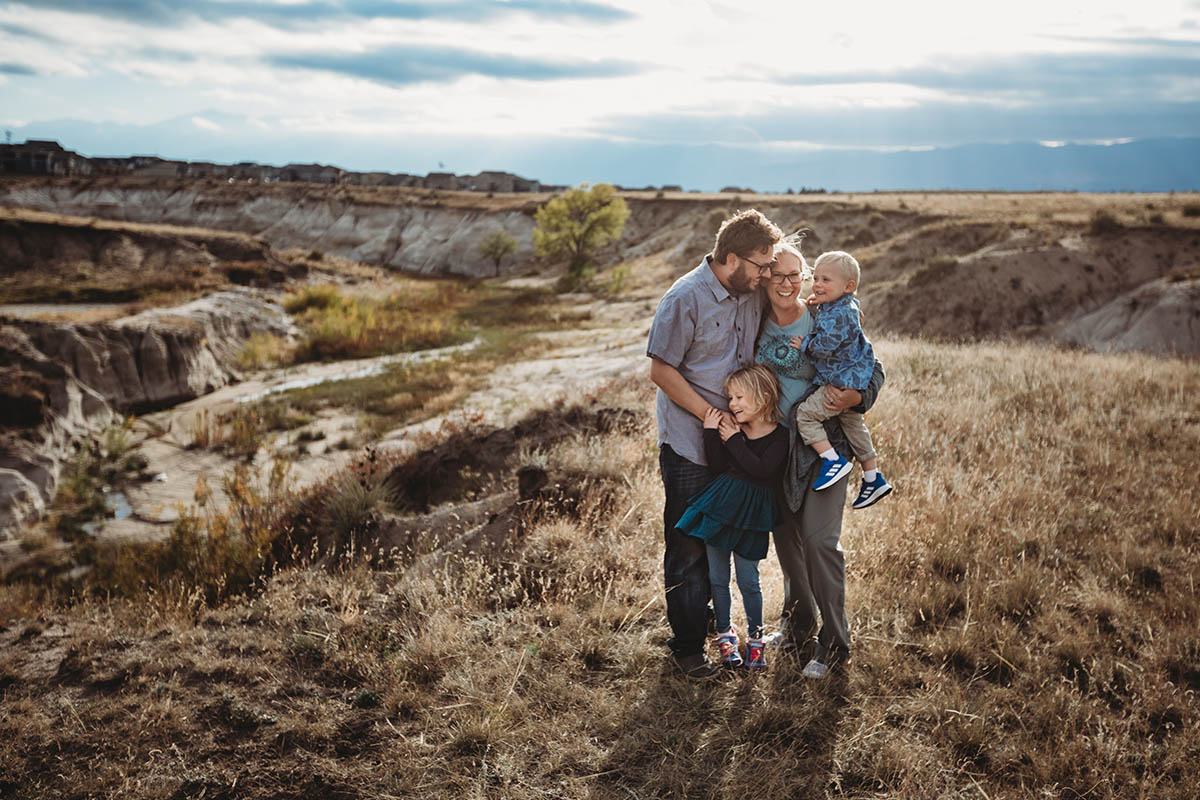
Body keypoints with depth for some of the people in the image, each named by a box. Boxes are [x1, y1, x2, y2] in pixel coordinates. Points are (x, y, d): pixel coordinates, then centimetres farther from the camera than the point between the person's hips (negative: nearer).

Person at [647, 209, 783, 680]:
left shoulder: (751, 295, 4)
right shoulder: (686, 299, -18)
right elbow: (661, 371, -16)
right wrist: (712, 415, -17)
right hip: (689, 444, -7)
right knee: (688, 546, 3)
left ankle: (707, 616, 41)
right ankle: (687, 647, 16)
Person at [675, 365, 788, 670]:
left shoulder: (779, 436, -8)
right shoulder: (731, 427, 1)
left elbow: (762, 469, -22)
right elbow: (718, 466, -6)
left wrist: (734, 440, -18)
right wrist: (711, 433, -15)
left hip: (751, 515, -4)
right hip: (720, 504, 4)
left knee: (748, 581, 4)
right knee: (717, 577, 10)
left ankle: (755, 637, 24)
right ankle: (725, 633, 29)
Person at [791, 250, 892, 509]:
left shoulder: (838, 315, -22)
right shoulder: (846, 306, 10)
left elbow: (824, 346, -28)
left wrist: (804, 345, -10)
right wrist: (814, 308, 9)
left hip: (844, 381, -11)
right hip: (853, 381, 11)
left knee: (804, 413, -10)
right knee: (853, 424, 20)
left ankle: (833, 461, -8)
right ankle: (873, 478, 29)